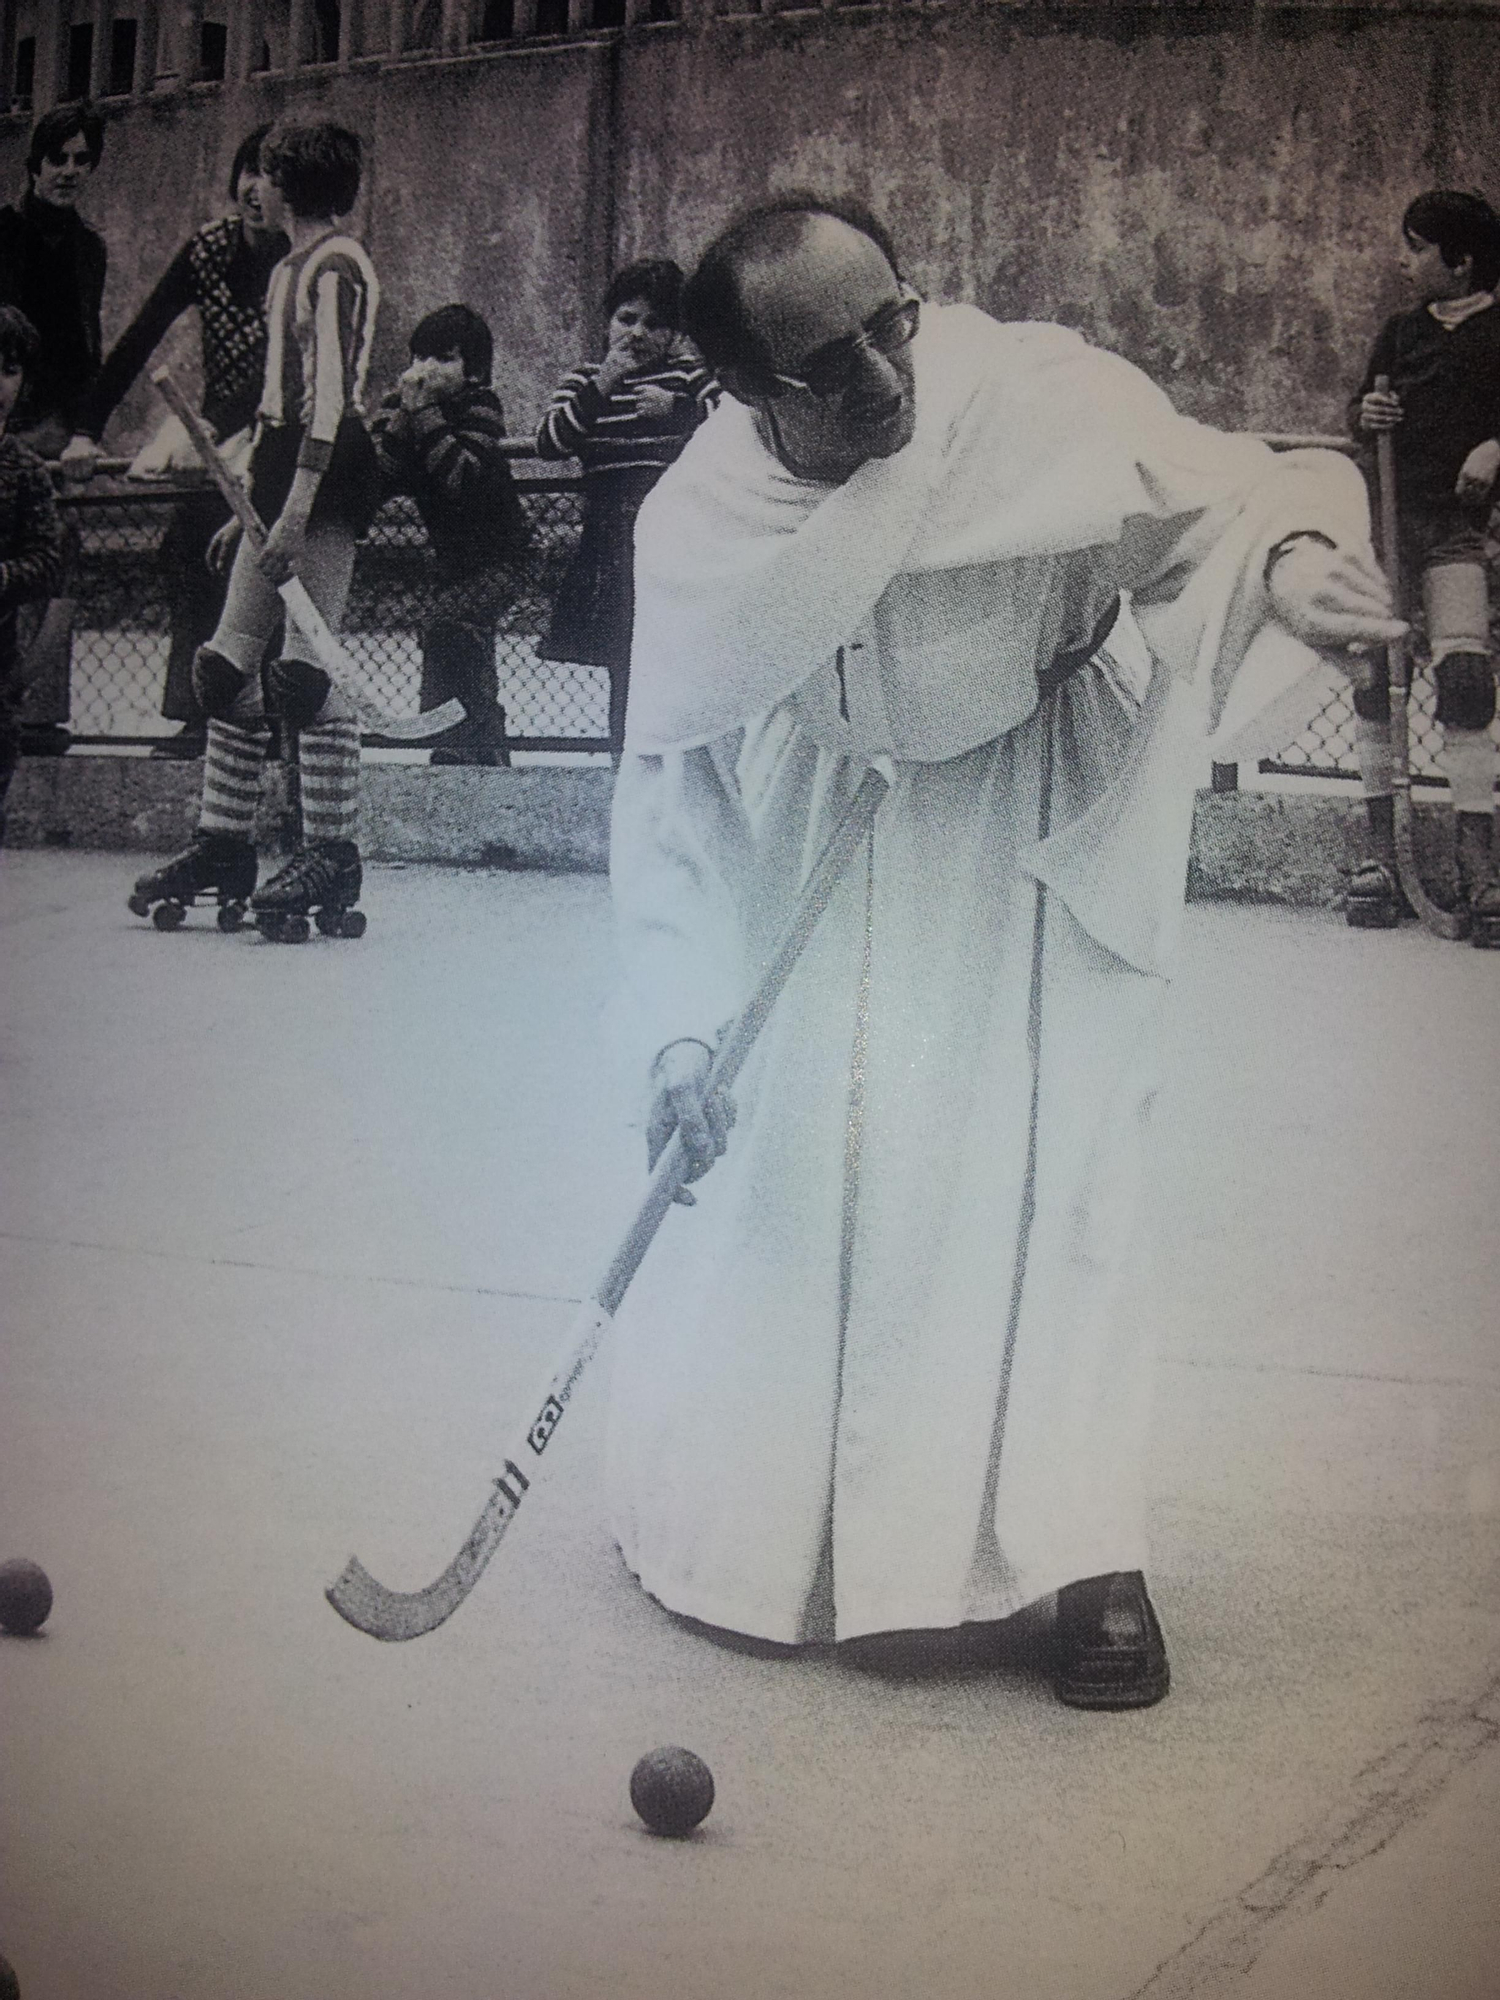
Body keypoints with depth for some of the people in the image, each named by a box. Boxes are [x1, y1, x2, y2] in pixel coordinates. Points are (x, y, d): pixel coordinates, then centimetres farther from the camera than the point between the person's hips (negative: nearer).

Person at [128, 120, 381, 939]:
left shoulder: (337, 265, -9)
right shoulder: (288, 270, 20)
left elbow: (330, 395, -18)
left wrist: (297, 508, -25)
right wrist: (250, 503, 23)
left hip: (328, 473, -10)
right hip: (282, 472, 10)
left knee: (307, 669, -11)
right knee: (228, 661, 8)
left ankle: (331, 855, -5)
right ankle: (224, 843, 13)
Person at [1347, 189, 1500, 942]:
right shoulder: (1403, 331, 18)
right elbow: (1362, 407, 25)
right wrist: (1365, 416, 3)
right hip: (1382, 515, 4)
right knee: (1371, 677, -3)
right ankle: (1381, 848, 4)